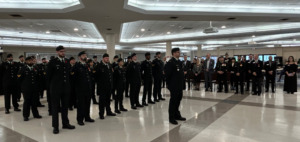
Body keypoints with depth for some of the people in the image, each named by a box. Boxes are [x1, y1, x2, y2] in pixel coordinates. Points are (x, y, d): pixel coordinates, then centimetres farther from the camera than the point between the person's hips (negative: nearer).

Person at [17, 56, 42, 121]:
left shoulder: (35, 69, 11)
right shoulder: (23, 69, -2)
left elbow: (37, 78, 18)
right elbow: (19, 78, -1)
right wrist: (23, 85, 2)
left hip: (35, 89, 3)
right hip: (26, 89, -3)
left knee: (34, 102, 8)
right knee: (27, 102, 3)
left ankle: (35, 114, 20)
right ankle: (25, 116, 14)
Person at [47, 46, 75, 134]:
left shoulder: (67, 62, 8)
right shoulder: (52, 62, -6)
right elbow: (49, 75, -1)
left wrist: (67, 83, 12)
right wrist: (52, 85, 4)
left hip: (66, 88, 4)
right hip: (56, 88, -4)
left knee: (65, 106, 13)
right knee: (55, 107, 5)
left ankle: (65, 123, 26)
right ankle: (55, 126, 14)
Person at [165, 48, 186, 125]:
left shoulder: (180, 62, 13)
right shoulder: (170, 62, -14)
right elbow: (167, 74, -15)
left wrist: (182, 83, 13)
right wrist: (169, 84, -11)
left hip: (180, 85, 8)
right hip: (174, 86, -8)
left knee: (178, 99, 16)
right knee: (173, 101, 0)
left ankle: (177, 115, 32)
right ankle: (171, 118, 13)